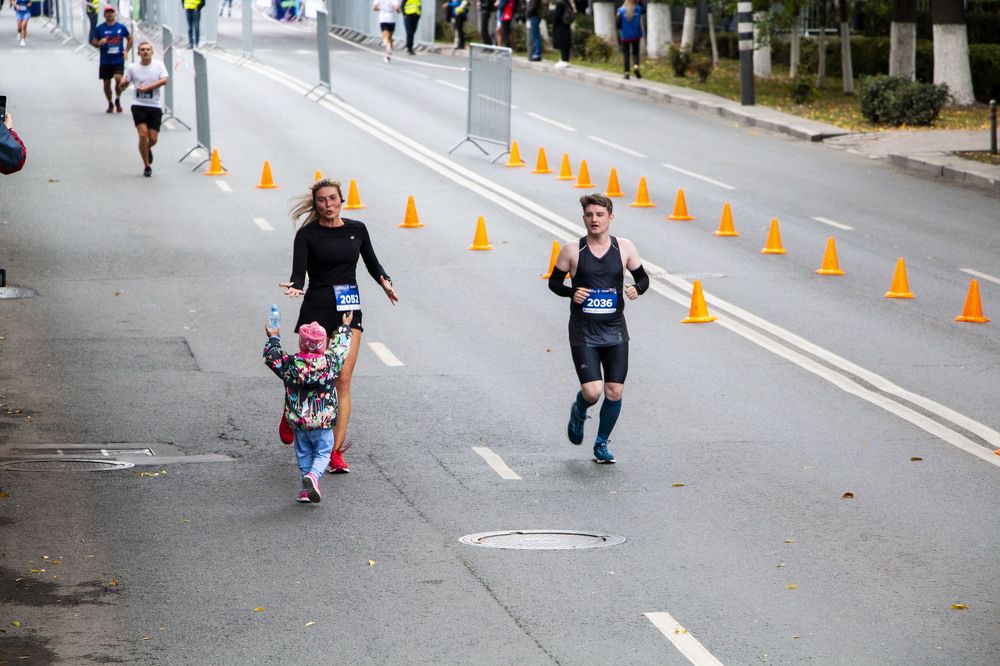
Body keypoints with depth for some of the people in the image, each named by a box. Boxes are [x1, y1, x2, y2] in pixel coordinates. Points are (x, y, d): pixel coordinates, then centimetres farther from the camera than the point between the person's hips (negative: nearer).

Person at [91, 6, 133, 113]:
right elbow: (93, 41, 4)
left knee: (118, 78, -20)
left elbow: (130, 39, 15)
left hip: (118, 60, -1)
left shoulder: (121, 27, 4)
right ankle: (110, 104, 26)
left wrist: (126, 50, 1)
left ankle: (118, 100, 4)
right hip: (105, 61, 1)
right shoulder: (99, 28, 1)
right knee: (106, 83, 5)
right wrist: (99, 43, -19)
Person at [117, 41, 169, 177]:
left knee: (153, 138, -3)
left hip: (155, 106, 1)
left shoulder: (158, 65, 2)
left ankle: (147, 149, 36)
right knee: (143, 134, -15)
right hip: (139, 106, -1)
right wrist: (122, 85, -18)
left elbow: (164, 80, -12)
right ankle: (147, 166, -1)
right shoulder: (132, 68, 3)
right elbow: (123, 84, 7)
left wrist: (147, 88, -19)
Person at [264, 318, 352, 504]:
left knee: (304, 455, 16)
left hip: (299, 421, 1)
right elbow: (341, 346, 11)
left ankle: (306, 488, 16)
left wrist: (273, 339, 25)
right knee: (322, 453, 6)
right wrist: (344, 326, 28)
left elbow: (272, 358, 8)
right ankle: (313, 476, -21)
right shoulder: (331, 361, -9)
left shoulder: (291, 364, -9)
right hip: (324, 421, -1)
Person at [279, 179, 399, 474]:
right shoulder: (307, 234, -3)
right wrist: (295, 287, -34)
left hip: (349, 310, 2)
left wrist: (384, 281, -2)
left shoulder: (357, 229, 8)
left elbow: (372, 264, 18)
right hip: (316, 309, -2)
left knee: (343, 380, -6)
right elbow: (299, 272, -12)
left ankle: (336, 451, -6)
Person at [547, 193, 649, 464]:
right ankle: (579, 412, 24)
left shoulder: (624, 248, 0)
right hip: (583, 333, -2)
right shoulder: (572, 251, -5)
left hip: (615, 332, 2)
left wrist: (637, 288, -12)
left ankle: (602, 444, 23)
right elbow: (554, 281, 6)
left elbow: (643, 277, 11)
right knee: (592, 392, -13)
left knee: (614, 392, 2)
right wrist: (571, 292, -14)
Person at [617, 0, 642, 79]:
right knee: (635, 52, 10)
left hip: (625, 36, -1)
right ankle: (636, 66, -16)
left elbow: (617, 24, -9)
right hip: (635, 35, 1)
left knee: (626, 54, 7)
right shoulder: (638, 9, -7)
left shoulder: (621, 10, -11)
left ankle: (626, 72, 4)